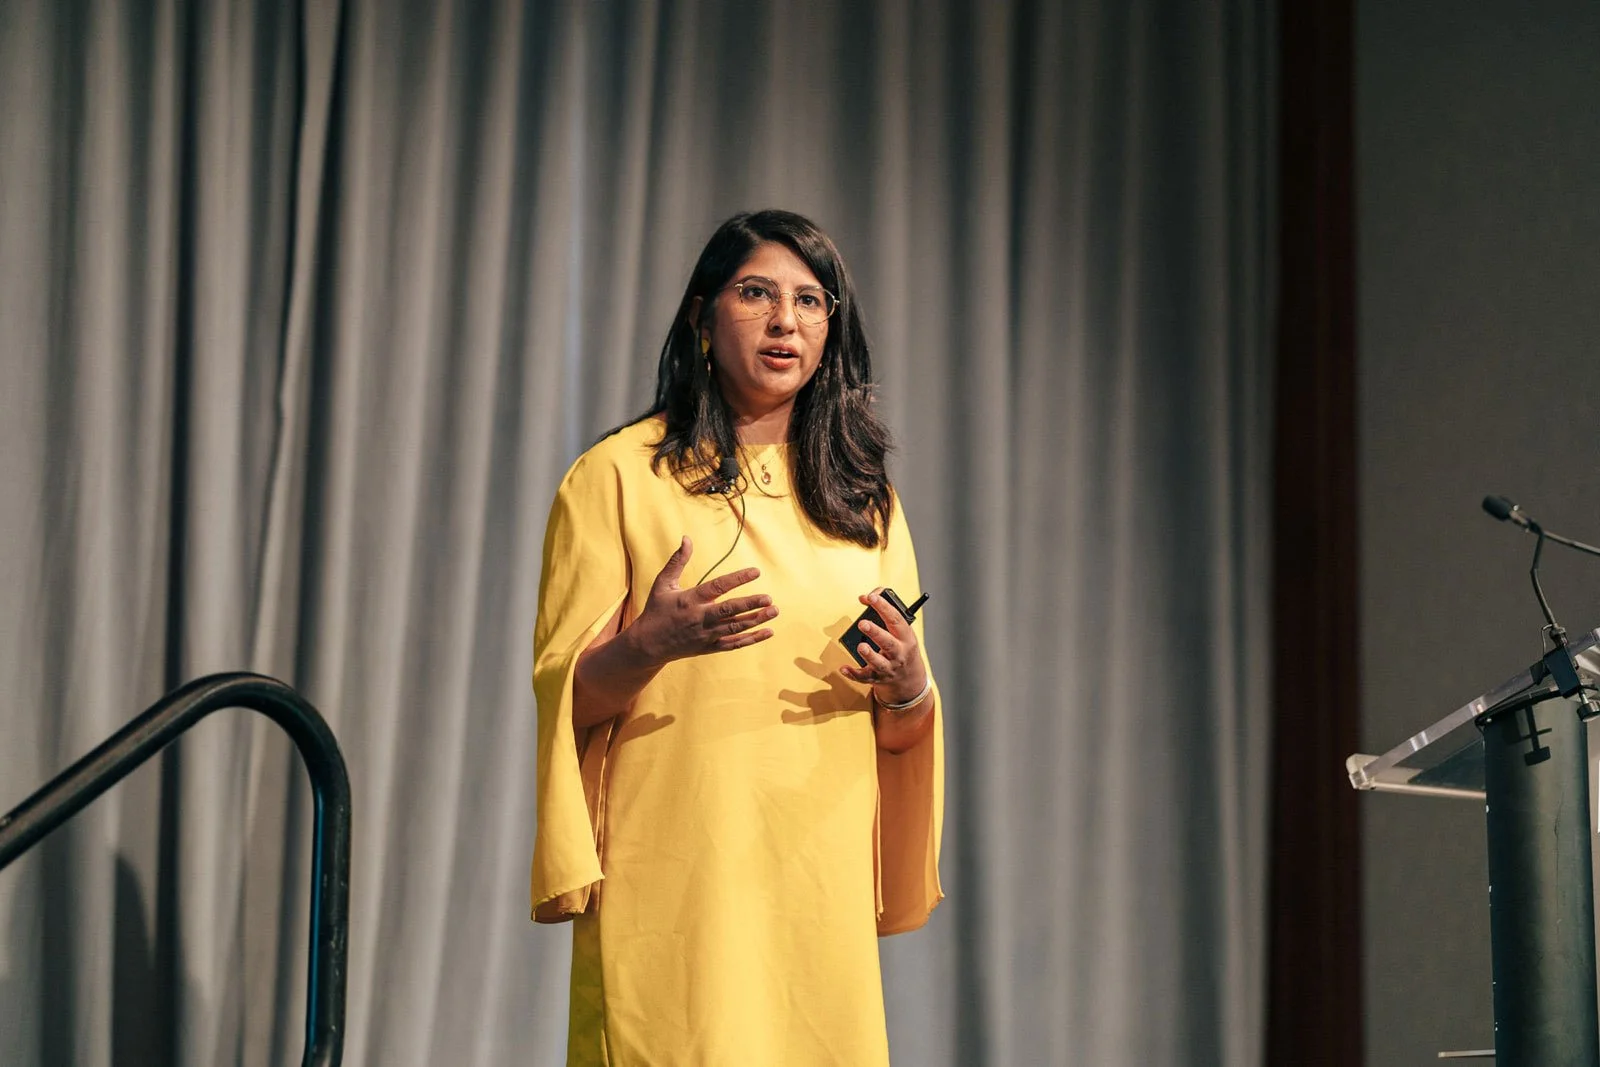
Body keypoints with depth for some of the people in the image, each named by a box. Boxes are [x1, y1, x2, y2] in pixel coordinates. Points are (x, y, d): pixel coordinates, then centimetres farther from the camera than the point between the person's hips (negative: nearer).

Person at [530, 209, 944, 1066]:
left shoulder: (863, 499, 16)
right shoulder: (620, 474, 2)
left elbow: (899, 732, 18)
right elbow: (562, 693, 0)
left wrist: (907, 688, -5)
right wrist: (651, 646, -20)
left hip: (820, 884, 4)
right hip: (678, 885, -4)